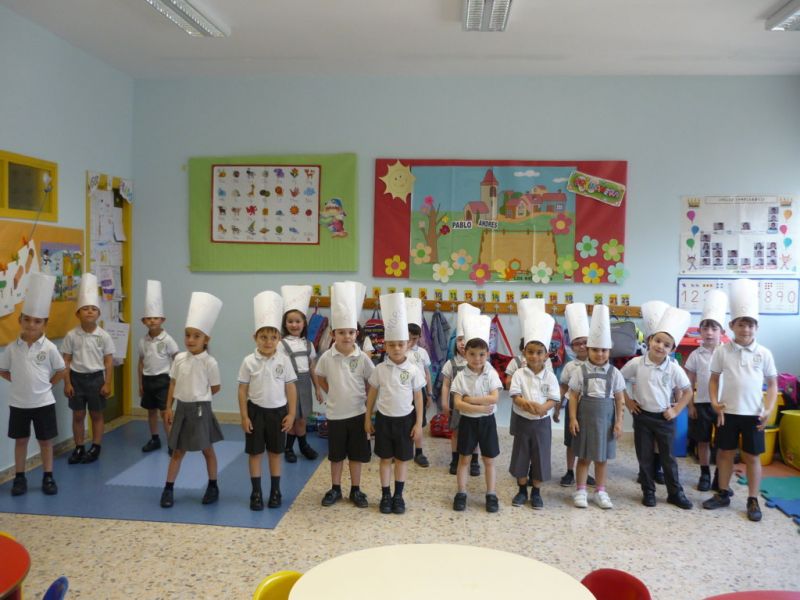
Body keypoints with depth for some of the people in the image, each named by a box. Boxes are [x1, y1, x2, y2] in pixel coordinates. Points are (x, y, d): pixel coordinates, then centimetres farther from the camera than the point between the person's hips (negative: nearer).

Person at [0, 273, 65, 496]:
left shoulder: (49, 347, -10)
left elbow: (61, 370, 1)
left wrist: (46, 384, -4)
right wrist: (19, 382, -3)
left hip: (43, 402, -1)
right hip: (18, 403, 1)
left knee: (45, 441, 9)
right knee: (20, 440, 13)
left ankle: (48, 478, 20)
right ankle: (19, 478, 24)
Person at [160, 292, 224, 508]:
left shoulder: (210, 362, -14)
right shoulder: (179, 359, -2)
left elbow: (215, 388, -3)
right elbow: (173, 384, 4)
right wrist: (169, 408, 3)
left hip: (200, 409, -3)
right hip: (181, 409, 3)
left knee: (207, 449, 10)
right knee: (178, 451, 11)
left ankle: (213, 487, 25)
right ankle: (168, 489, 17)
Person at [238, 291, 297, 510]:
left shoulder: (284, 361, -6)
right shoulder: (249, 361, -8)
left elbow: (290, 388, 0)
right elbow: (242, 390, -3)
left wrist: (291, 414, -2)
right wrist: (244, 416, -5)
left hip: (278, 411, 1)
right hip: (256, 411, 0)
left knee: (275, 452, 12)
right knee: (255, 453, 8)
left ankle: (275, 491, 25)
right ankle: (256, 493, 20)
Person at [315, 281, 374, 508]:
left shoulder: (362, 358, -10)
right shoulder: (327, 357, -9)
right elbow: (320, 378, 9)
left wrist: (363, 398, -1)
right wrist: (333, 394, 3)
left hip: (357, 413, 0)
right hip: (335, 414, 1)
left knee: (357, 454, 11)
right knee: (336, 455, 14)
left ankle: (356, 490, 26)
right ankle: (335, 489, 30)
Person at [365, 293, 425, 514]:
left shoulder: (413, 370, -9)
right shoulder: (380, 369, -6)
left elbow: (418, 398, -2)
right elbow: (372, 395, 3)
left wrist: (418, 423, -3)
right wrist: (367, 419, 4)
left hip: (405, 419, 0)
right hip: (384, 418, 1)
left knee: (402, 459, 11)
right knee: (385, 458, 10)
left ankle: (398, 496, 25)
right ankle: (385, 496, 24)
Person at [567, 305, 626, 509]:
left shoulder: (614, 373, 0)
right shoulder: (581, 371, -4)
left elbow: (619, 398, 3)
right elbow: (573, 396, -3)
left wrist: (619, 421, 0)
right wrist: (573, 418, -8)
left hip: (605, 418, 1)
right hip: (585, 417, -1)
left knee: (602, 456, 11)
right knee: (583, 456, 7)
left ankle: (600, 492, 23)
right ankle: (580, 491, 17)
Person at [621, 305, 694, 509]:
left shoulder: (674, 369, -10)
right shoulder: (636, 363, -11)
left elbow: (687, 391, 2)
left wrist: (676, 410, -4)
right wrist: (627, 401, 0)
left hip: (664, 418, 0)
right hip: (642, 416, 0)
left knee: (668, 457, 10)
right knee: (644, 457, 9)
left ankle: (675, 493, 24)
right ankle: (648, 492, 21)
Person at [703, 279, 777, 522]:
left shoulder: (764, 354, -3)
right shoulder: (722, 351, -4)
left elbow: (772, 383, 4)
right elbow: (714, 379, 5)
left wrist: (768, 409, -8)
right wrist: (714, 402, -8)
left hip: (753, 414, 0)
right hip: (727, 412, 1)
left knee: (752, 457, 8)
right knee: (725, 453, 12)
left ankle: (753, 501, 21)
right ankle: (723, 494, 27)